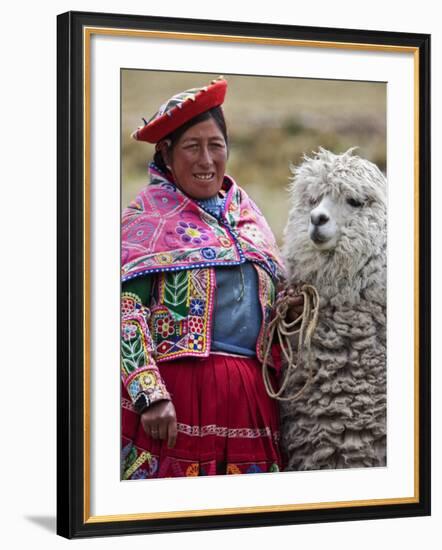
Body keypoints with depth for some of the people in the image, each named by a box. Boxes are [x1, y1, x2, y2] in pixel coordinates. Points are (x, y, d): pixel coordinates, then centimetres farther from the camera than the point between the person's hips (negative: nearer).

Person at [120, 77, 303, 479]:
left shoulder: (246, 213, 17)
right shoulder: (149, 214, 0)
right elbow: (126, 309, -10)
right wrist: (150, 394, -18)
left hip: (251, 394, 5)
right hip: (178, 385, -5)